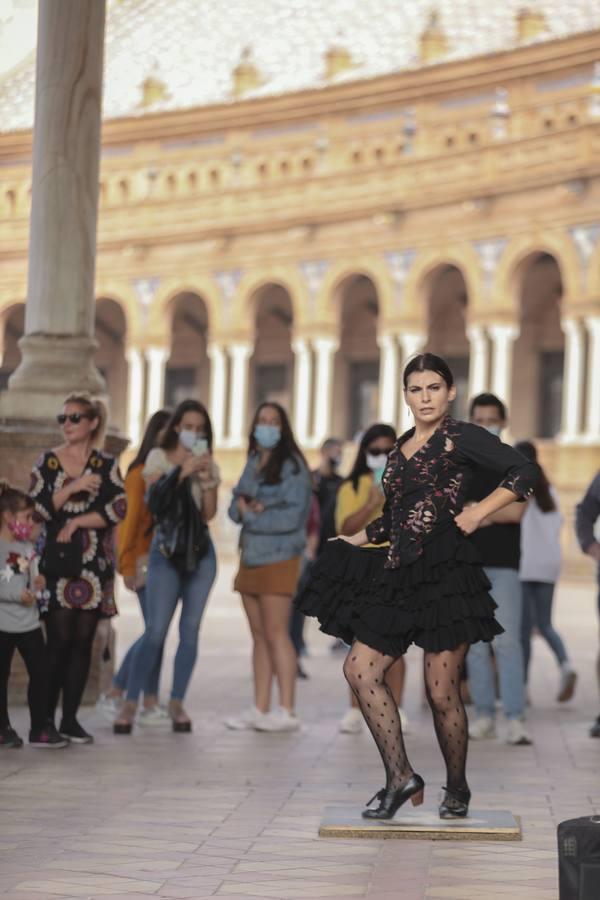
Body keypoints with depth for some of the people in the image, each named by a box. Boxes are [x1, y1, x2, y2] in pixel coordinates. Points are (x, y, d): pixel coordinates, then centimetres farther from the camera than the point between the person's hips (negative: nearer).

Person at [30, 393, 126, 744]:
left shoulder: (106, 465, 7)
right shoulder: (47, 462, 5)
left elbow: (118, 509, -4)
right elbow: (36, 509, -4)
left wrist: (76, 522, -9)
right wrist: (73, 488, -14)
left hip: (93, 564, 2)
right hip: (57, 561, -2)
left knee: (83, 640, 2)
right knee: (59, 639, -8)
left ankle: (71, 718, 9)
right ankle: (46, 716, -3)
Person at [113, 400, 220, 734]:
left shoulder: (209, 464, 11)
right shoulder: (159, 457, 4)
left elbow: (209, 513, 1)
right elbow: (155, 501, -10)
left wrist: (206, 477, -10)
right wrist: (182, 472, -16)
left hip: (201, 550, 3)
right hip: (167, 549, -3)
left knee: (190, 630, 1)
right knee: (155, 630, -10)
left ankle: (177, 703, 8)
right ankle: (130, 703, -6)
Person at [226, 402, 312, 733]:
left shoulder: (292, 466, -7)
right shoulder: (252, 464, 15)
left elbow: (291, 515, -15)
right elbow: (236, 506, 13)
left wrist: (250, 515, -8)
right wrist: (245, 507, -10)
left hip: (278, 559, -7)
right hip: (250, 556, 7)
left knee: (276, 633, -9)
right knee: (259, 636, 8)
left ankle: (287, 711, -7)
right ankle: (260, 709, 11)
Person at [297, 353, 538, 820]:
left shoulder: (461, 438, -2)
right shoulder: (401, 449, 19)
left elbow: (524, 472, -11)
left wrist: (478, 513, -12)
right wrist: (355, 540, 25)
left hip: (446, 569, -8)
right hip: (400, 575, 8)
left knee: (441, 690, -6)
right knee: (359, 668, -4)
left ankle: (457, 789, 12)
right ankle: (401, 777, 0)